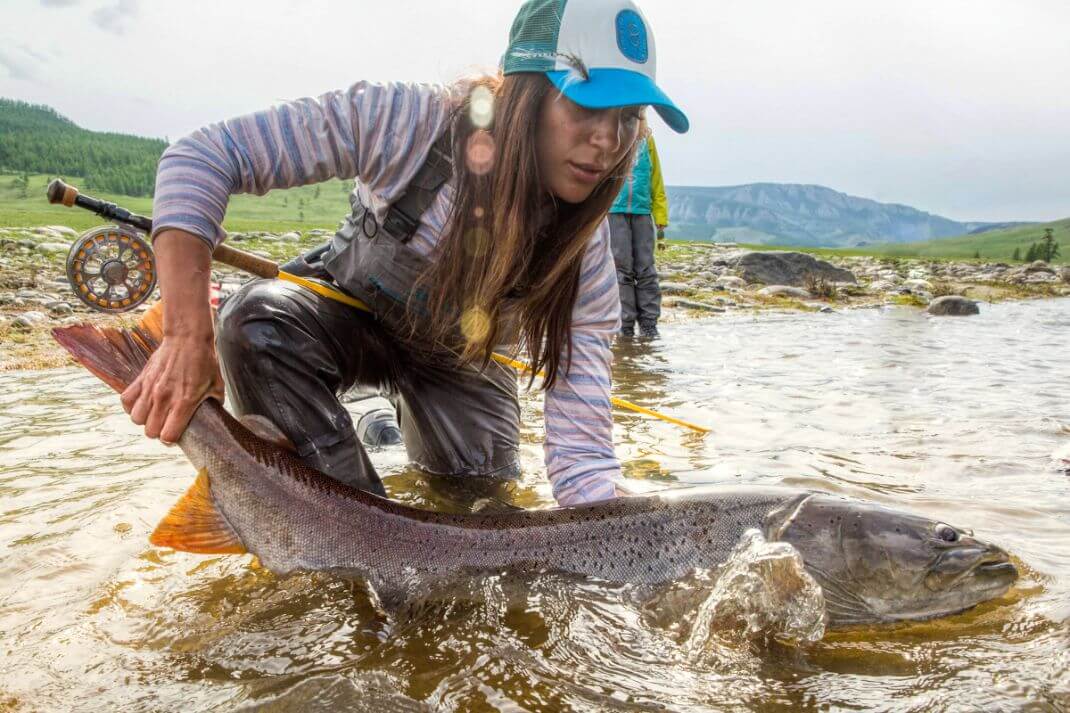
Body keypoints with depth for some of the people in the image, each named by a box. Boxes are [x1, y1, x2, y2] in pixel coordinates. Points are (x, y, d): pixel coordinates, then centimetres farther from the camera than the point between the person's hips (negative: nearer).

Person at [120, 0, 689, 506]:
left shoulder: (582, 248, -26)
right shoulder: (408, 122, -32)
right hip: (351, 315, -1)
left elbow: (580, 448, -27)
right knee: (258, 317, -33)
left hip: (457, 360, 2)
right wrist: (189, 339, -40)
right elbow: (201, 158, -30)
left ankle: (401, 425, 19)